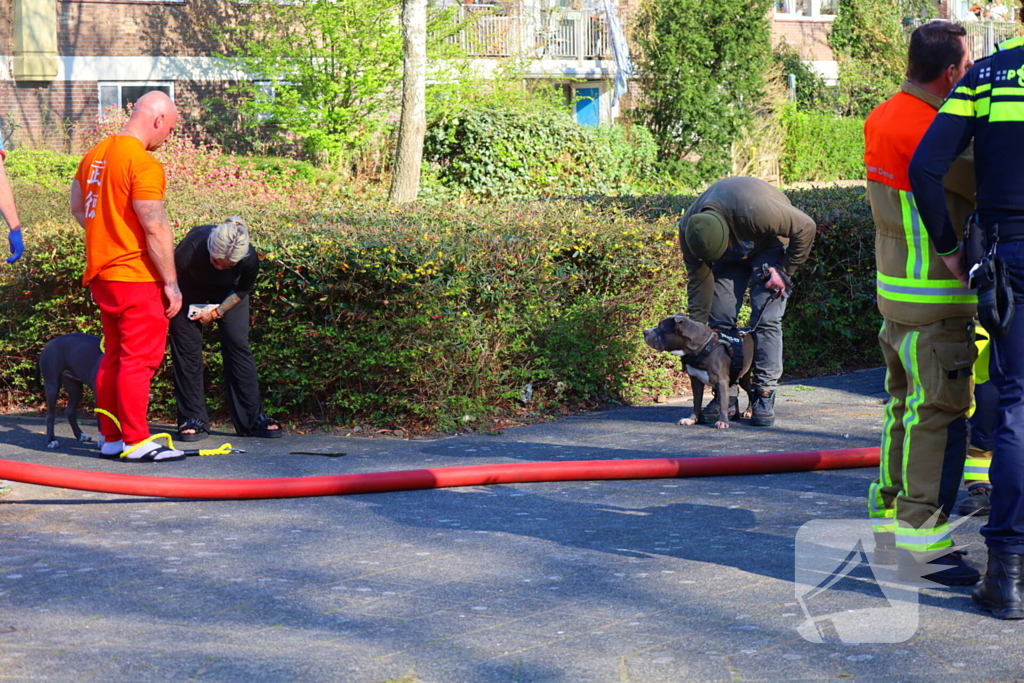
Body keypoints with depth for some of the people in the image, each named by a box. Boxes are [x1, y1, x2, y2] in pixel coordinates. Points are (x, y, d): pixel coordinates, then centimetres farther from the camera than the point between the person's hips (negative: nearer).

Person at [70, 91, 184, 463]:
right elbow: (156, 227, -19)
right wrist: (171, 282, -15)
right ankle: (136, 441, 0)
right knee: (139, 358, -2)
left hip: (101, 274, 9)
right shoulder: (143, 163, -17)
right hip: (136, 276, -8)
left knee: (114, 357, 16)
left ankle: (111, 437, 20)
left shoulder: (95, 154, 10)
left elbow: (77, 208, 20)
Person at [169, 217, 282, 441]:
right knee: (187, 347, -9)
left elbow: (242, 290, -12)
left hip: (228, 291, 1)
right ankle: (193, 419, -2)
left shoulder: (249, 260, -34)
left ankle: (252, 418, -2)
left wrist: (219, 311, -21)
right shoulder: (189, 251, -41)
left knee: (238, 344, -8)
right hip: (190, 289, -1)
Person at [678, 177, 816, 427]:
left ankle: (764, 397, -11)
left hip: (770, 243, -4)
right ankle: (726, 397, -2)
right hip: (733, 253, 4)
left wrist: (785, 272, -23)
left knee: (765, 319, -15)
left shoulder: (755, 210, -43)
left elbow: (805, 227, -29)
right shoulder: (688, 230, -27)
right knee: (720, 319, -8)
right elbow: (698, 280, -16)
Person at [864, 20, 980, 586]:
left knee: (907, 407, 18)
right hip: (935, 301, -10)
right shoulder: (925, 131, -21)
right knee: (939, 416, -6)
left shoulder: (881, 119, 8)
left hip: (894, 292, 10)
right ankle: (922, 543, -3)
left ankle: (890, 519, 27)